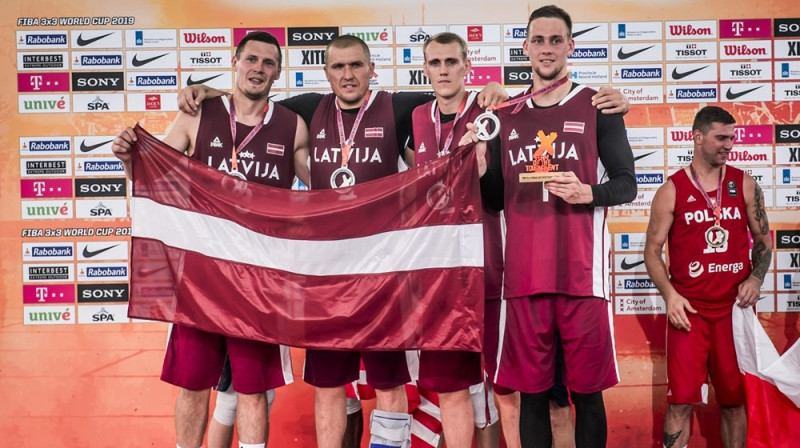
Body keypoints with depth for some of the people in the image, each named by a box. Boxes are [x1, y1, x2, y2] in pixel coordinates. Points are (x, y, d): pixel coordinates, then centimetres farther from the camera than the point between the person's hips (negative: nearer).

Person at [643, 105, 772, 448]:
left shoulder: (745, 185, 6)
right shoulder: (672, 191, -2)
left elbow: (763, 238, 13)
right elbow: (652, 249, -1)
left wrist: (756, 278, -5)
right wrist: (669, 294, -14)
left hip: (735, 309, 3)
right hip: (689, 310, -2)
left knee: (735, 398, 12)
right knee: (681, 401, -4)